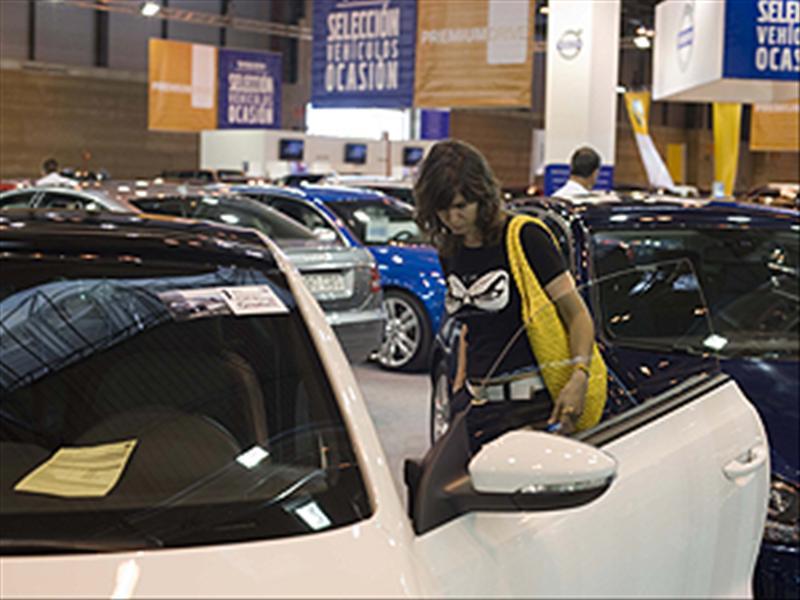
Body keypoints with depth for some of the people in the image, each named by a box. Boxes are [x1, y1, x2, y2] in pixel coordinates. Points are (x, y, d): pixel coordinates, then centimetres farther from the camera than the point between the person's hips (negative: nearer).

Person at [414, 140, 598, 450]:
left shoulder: (525, 238, -7)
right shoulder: (450, 252, 12)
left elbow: (577, 314, -8)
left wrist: (579, 376, -23)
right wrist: (459, 384, 15)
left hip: (528, 401, -6)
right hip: (474, 401, 6)